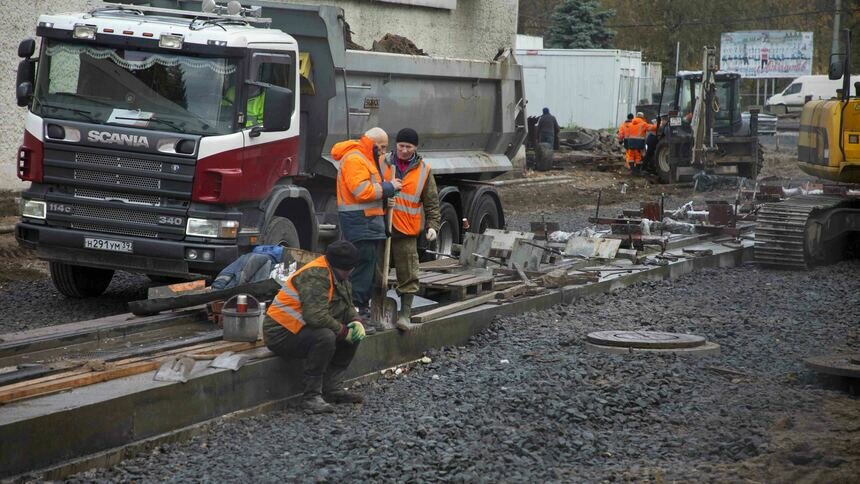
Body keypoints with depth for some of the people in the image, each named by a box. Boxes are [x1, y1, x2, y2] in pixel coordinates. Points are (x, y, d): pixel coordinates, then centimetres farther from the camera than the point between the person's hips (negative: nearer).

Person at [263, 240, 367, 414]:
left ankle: (332, 388, 4)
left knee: (354, 334, 4)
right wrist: (343, 331, -21)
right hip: (281, 333, -10)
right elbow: (315, 316, -33)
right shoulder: (316, 276, -22)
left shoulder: (337, 275, 11)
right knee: (325, 337, -35)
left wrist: (355, 322, -4)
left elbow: (348, 307, 19)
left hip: (301, 329, 10)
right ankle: (311, 396, -26)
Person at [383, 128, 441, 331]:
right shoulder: (383, 163, 3)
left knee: (408, 274, -2)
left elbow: (432, 202, 8)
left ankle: (405, 313, 5)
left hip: (406, 230, -1)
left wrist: (433, 225, -1)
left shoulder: (423, 170, 4)